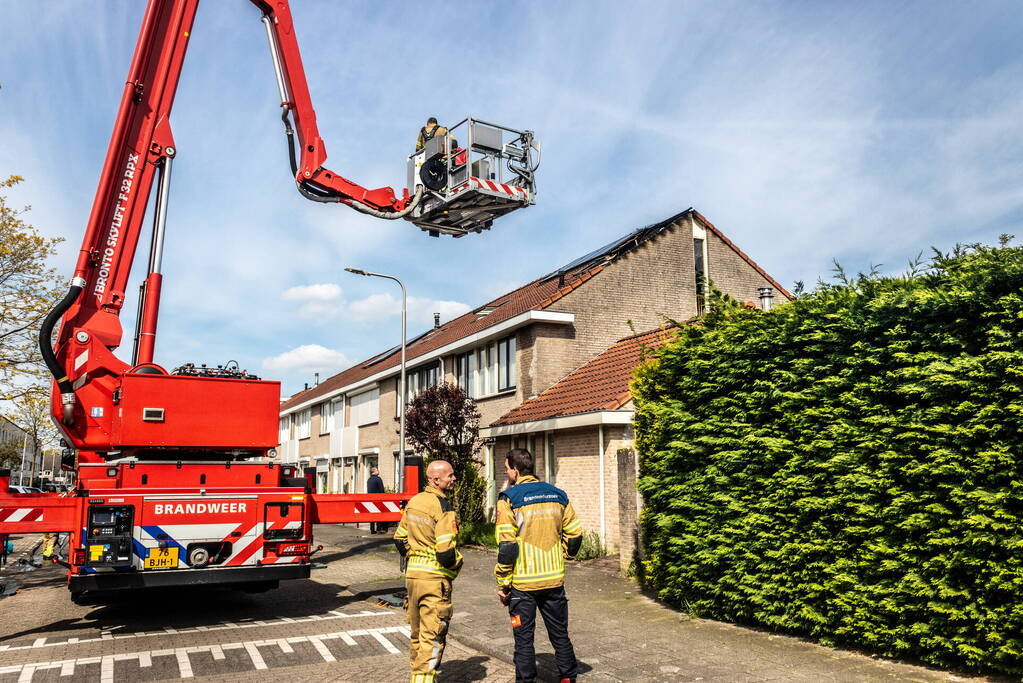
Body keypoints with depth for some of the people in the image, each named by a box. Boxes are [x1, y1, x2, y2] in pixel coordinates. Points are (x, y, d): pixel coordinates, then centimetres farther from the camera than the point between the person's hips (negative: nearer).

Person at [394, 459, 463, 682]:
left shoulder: (413, 502, 7)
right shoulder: (442, 507, -17)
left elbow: (400, 540, 14)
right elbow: (446, 554, -21)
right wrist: (457, 563, -2)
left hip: (412, 574, 8)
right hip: (435, 578, -8)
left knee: (417, 632, 20)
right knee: (432, 638, 1)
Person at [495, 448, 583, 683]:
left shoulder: (509, 498, -12)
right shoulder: (558, 494, 3)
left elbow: (506, 546, -15)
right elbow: (574, 534, 7)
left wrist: (503, 584, -7)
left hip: (523, 582, -4)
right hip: (555, 580, 4)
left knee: (524, 639, 9)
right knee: (560, 635, 17)